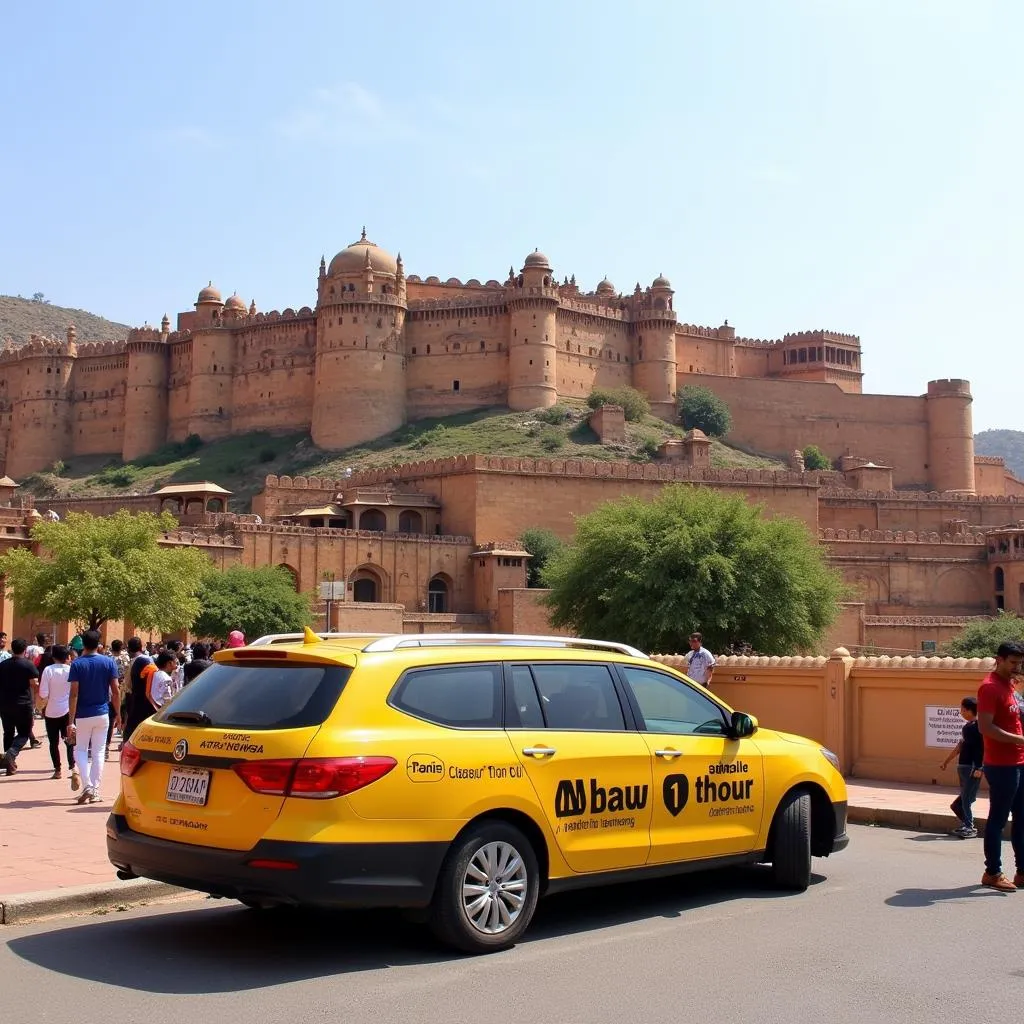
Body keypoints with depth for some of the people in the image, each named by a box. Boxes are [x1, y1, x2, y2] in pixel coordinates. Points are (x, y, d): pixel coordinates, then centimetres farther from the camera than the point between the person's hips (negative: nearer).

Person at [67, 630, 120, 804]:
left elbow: (74, 693, -12)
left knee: (80, 751, 12)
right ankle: (95, 791, 10)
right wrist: (118, 714, 8)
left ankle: (87, 786, -5)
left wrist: (71, 721, -11)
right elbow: (116, 691, -3)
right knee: (98, 752, 9)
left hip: (83, 715, -2)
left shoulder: (77, 664, -8)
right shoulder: (108, 662, -2)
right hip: (102, 714, 2)